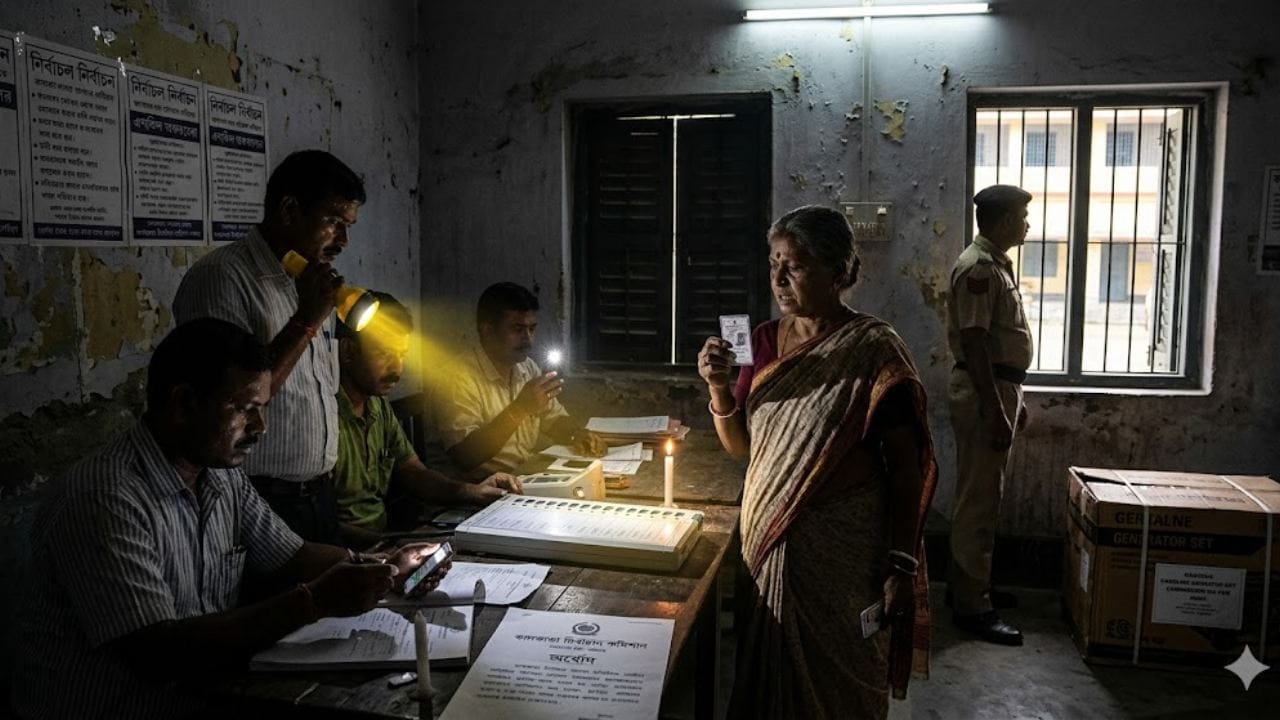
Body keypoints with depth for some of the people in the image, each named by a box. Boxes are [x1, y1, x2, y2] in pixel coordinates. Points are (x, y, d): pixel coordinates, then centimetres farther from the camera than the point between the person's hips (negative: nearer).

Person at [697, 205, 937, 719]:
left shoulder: (873, 349, -11)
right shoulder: (766, 340, 5)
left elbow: (906, 466, -10)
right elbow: (741, 446, 10)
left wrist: (902, 565, -14)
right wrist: (718, 387, -7)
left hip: (843, 549, -5)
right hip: (768, 540, 5)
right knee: (771, 673, 15)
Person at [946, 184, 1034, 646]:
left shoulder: (997, 264, 15)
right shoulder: (978, 267, -17)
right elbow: (973, 343, -22)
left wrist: (1013, 400, 22)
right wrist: (995, 410, -24)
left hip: (999, 388, 11)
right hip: (983, 394, -11)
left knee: (982, 495, 17)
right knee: (979, 502, -5)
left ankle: (967, 584, 29)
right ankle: (971, 607, 2)